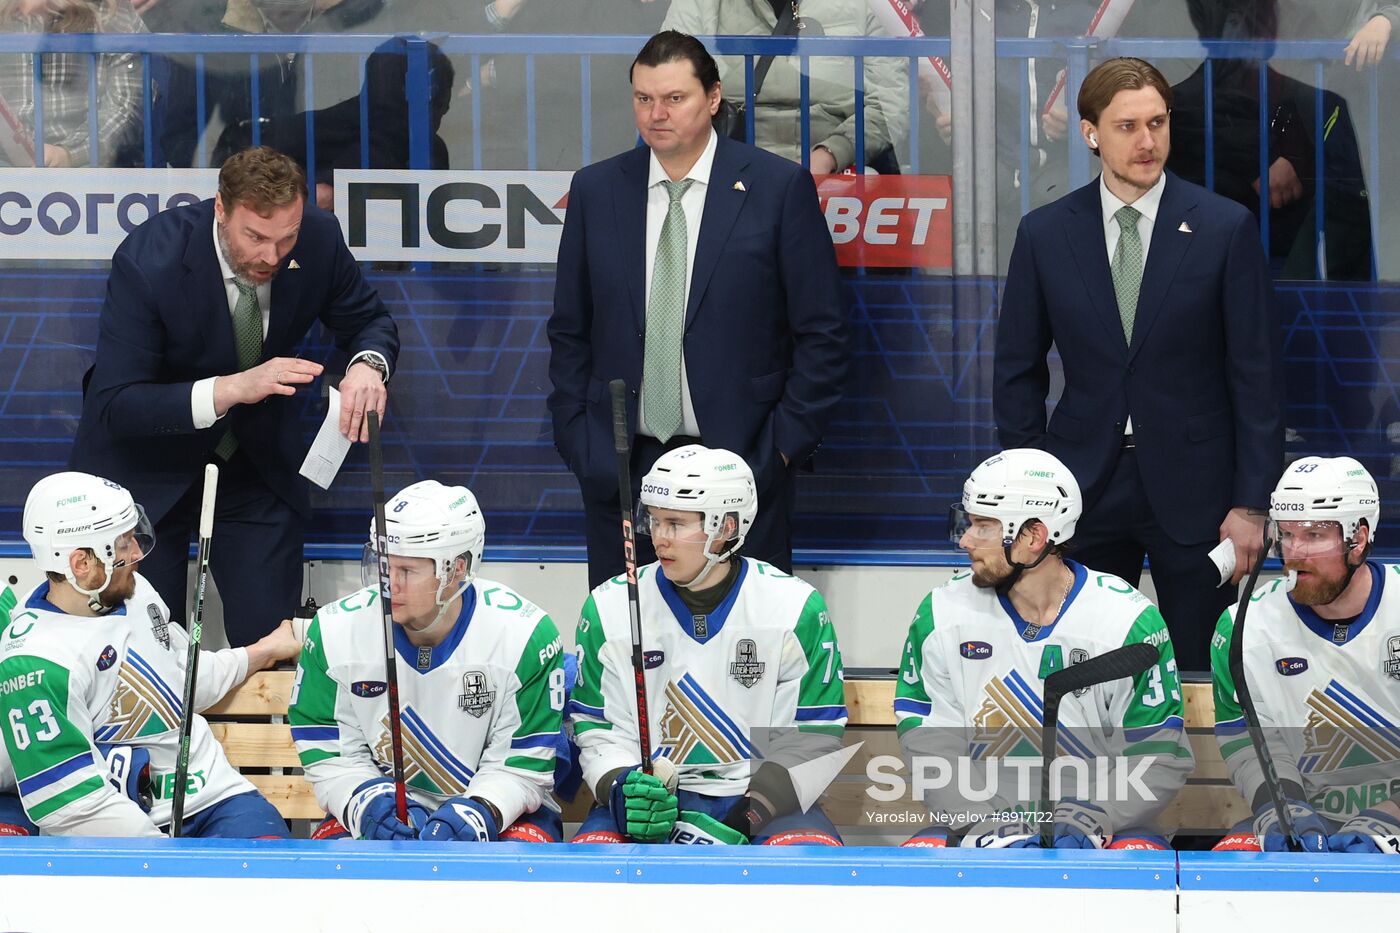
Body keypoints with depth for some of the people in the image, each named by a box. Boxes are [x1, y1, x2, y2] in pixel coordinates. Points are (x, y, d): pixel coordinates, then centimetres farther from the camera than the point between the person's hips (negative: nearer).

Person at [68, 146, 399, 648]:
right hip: (145, 465, -3)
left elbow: (369, 321, 1)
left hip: (257, 459, 3)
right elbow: (115, 406, -30)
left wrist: (366, 365, -25)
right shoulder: (148, 261, -29)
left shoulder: (318, 240, -18)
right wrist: (231, 390, -44)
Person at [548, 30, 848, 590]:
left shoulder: (778, 187, -2)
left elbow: (821, 334, -1)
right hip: (618, 469, 3)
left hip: (739, 459, -3)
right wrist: (576, 439, 4)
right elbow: (570, 332, 14)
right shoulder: (596, 191, 8)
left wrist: (784, 445, -6)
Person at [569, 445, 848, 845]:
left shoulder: (796, 609, -3)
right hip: (651, 799, 1)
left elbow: (812, 740, -4)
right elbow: (598, 730, 4)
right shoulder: (609, 608, 2)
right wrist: (623, 789, -18)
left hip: (764, 801, -1)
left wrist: (740, 819, -16)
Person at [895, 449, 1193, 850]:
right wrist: (986, 825, -17)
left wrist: (1088, 820, -21)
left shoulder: (1129, 620, -7)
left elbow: (1159, 757, -6)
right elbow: (930, 746, -2)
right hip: (984, 818, 2)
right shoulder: (942, 615, 0)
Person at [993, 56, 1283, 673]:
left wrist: (1251, 504, -6)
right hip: (1085, 486, 2)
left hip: (1192, 489, -1)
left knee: (1199, 674, 2)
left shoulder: (1225, 229, -3)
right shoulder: (1044, 234, 3)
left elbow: (1257, 374, -2)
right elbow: (1017, 373, 9)